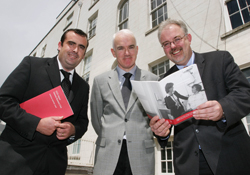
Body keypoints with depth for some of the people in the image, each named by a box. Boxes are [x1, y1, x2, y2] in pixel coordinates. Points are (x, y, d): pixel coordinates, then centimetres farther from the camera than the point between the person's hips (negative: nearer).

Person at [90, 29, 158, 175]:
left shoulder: (152, 80, 4)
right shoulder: (100, 81, 6)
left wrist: (141, 138, 0)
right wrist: (109, 139, 6)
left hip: (141, 153, 0)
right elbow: (96, 118, 10)